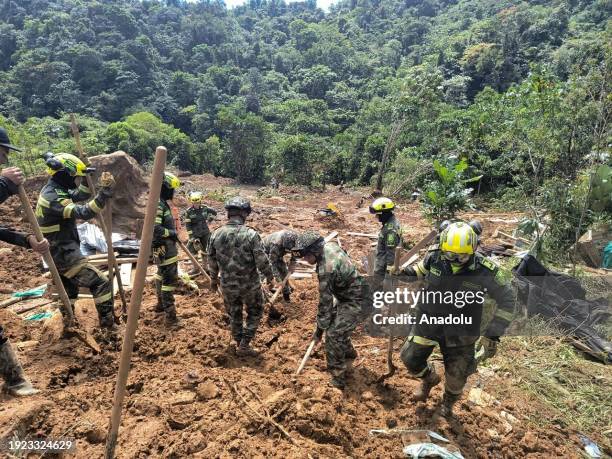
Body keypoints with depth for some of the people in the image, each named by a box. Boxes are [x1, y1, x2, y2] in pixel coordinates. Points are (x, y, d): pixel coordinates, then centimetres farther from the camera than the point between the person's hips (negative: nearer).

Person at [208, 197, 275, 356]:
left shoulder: (216, 234, -9)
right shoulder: (251, 234, -21)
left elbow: (212, 261, 3)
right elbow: (262, 261, -16)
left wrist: (214, 279, 19)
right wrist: (270, 278, 1)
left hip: (227, 285, 3)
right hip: (250, 285, -3)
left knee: (234, 315, 23)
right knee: (255, 313, 20)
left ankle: (240, 343, 37)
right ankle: (244, 345, 19)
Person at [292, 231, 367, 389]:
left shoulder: (326, 269, -33)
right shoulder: (330, 245, -8)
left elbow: (325, 302, -24)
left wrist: (319, 329, -11)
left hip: (355, 302, -10)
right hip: (345, 295, 10)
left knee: (333, 336, -9)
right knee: (333, 323, 22)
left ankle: (338, 379, 2)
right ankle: (348, 354, 43)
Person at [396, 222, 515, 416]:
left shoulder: (485, 271, -24)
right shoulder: (434, 258, -18)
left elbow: (506, 300, -11)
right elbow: (420, 269, 6)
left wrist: (493, 334, -15)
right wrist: (406, 272, -15)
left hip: (460, 333, -1)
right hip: (428, 323, 2)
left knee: (457, 377, 15)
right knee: (411, 360, 8)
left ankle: (449, 401, 52)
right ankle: (429, 378, 45)